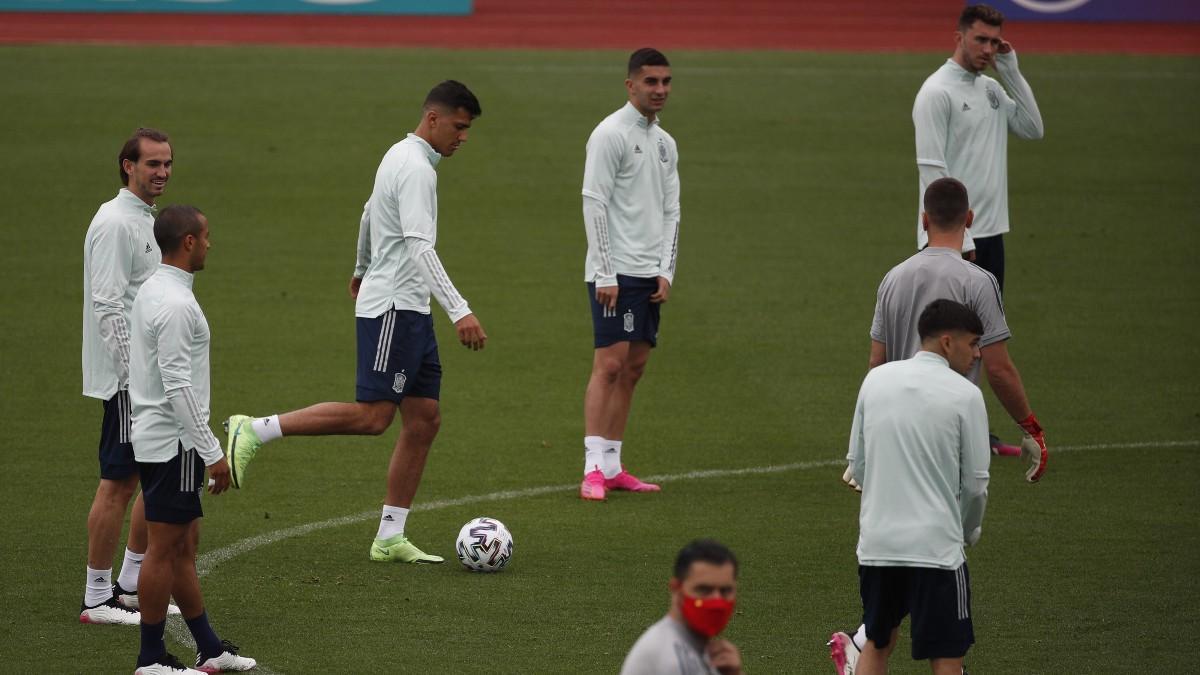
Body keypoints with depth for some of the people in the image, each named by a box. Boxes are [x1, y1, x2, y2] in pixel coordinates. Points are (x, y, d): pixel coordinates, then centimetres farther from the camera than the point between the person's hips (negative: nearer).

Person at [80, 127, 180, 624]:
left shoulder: (146, 220, 16)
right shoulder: (115, 223, -15)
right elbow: (108, 305, -21)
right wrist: (133, 373, -23)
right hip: (126, 378, -10)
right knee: (117, 484, -7)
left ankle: (132, 584, 21)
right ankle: (97, 599, -2)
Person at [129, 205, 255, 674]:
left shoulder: (153, 291, 12)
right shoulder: (175, 304, -20)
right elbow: (177, 386, -24)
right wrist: (212, 452, -20)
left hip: (156, 439, 10)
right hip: (172, 443, -10)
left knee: (184, 545, 14)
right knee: (164, 548, -3)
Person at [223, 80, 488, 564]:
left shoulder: (400, 157, 16)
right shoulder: (416, 169, -15)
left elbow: (369, 215, 32)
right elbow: (420, 247, -26)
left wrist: (362, 270, 48)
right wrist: (460, 311, -32)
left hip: (410, 311, 10)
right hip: (392, 307, -10)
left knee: (424, 420, 5)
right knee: (372, 415, -16)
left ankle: (390, 538, 6)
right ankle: (254, 432, -11)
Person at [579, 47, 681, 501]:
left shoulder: (665, 143, 16)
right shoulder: (611, 135, -8)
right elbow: (594, 203, -12)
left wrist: (666, 271, 7)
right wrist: (605, 273, -17)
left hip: (649, 274, 8)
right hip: (615, 271, -8)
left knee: (633, 368, 7)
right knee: (610, 363, -12)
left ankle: (612, 467, 11)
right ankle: (594, 468, -12)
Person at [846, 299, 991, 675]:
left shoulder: (875, 380, 6)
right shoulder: (965, 395, -8)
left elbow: (856, 464, 11)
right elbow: (975, 483, -4)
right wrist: (970, 531, 15)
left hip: (875, 542, 5)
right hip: (935, 546, -5)